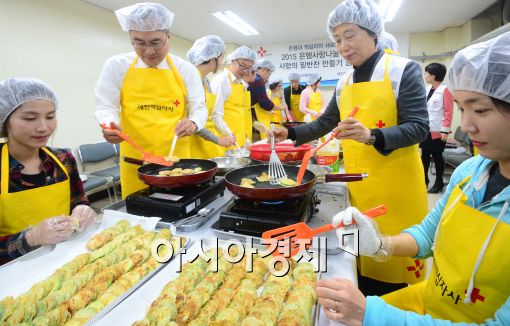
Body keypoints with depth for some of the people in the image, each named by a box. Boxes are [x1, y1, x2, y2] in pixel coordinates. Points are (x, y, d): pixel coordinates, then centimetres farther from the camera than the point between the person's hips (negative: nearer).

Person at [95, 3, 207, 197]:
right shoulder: (117, 66, 4)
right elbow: (105, 107, 5)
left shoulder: (185, 70, 4)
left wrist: (193, 123, -17)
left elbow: (199, 108, 6)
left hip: (177, 158, 1)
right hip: (135, 161, 0)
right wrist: (110, 125, -18)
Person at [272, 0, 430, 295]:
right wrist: (290, 133, 6)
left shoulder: (403, 70, -6)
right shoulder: (344, 82, 11)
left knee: (395, 259, 3)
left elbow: (419, 127, -13)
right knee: (362, 256, 12)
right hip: (357, 185, 5)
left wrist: (371, 136, -30)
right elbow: (326, 122, 19)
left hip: (395, 186, -4)